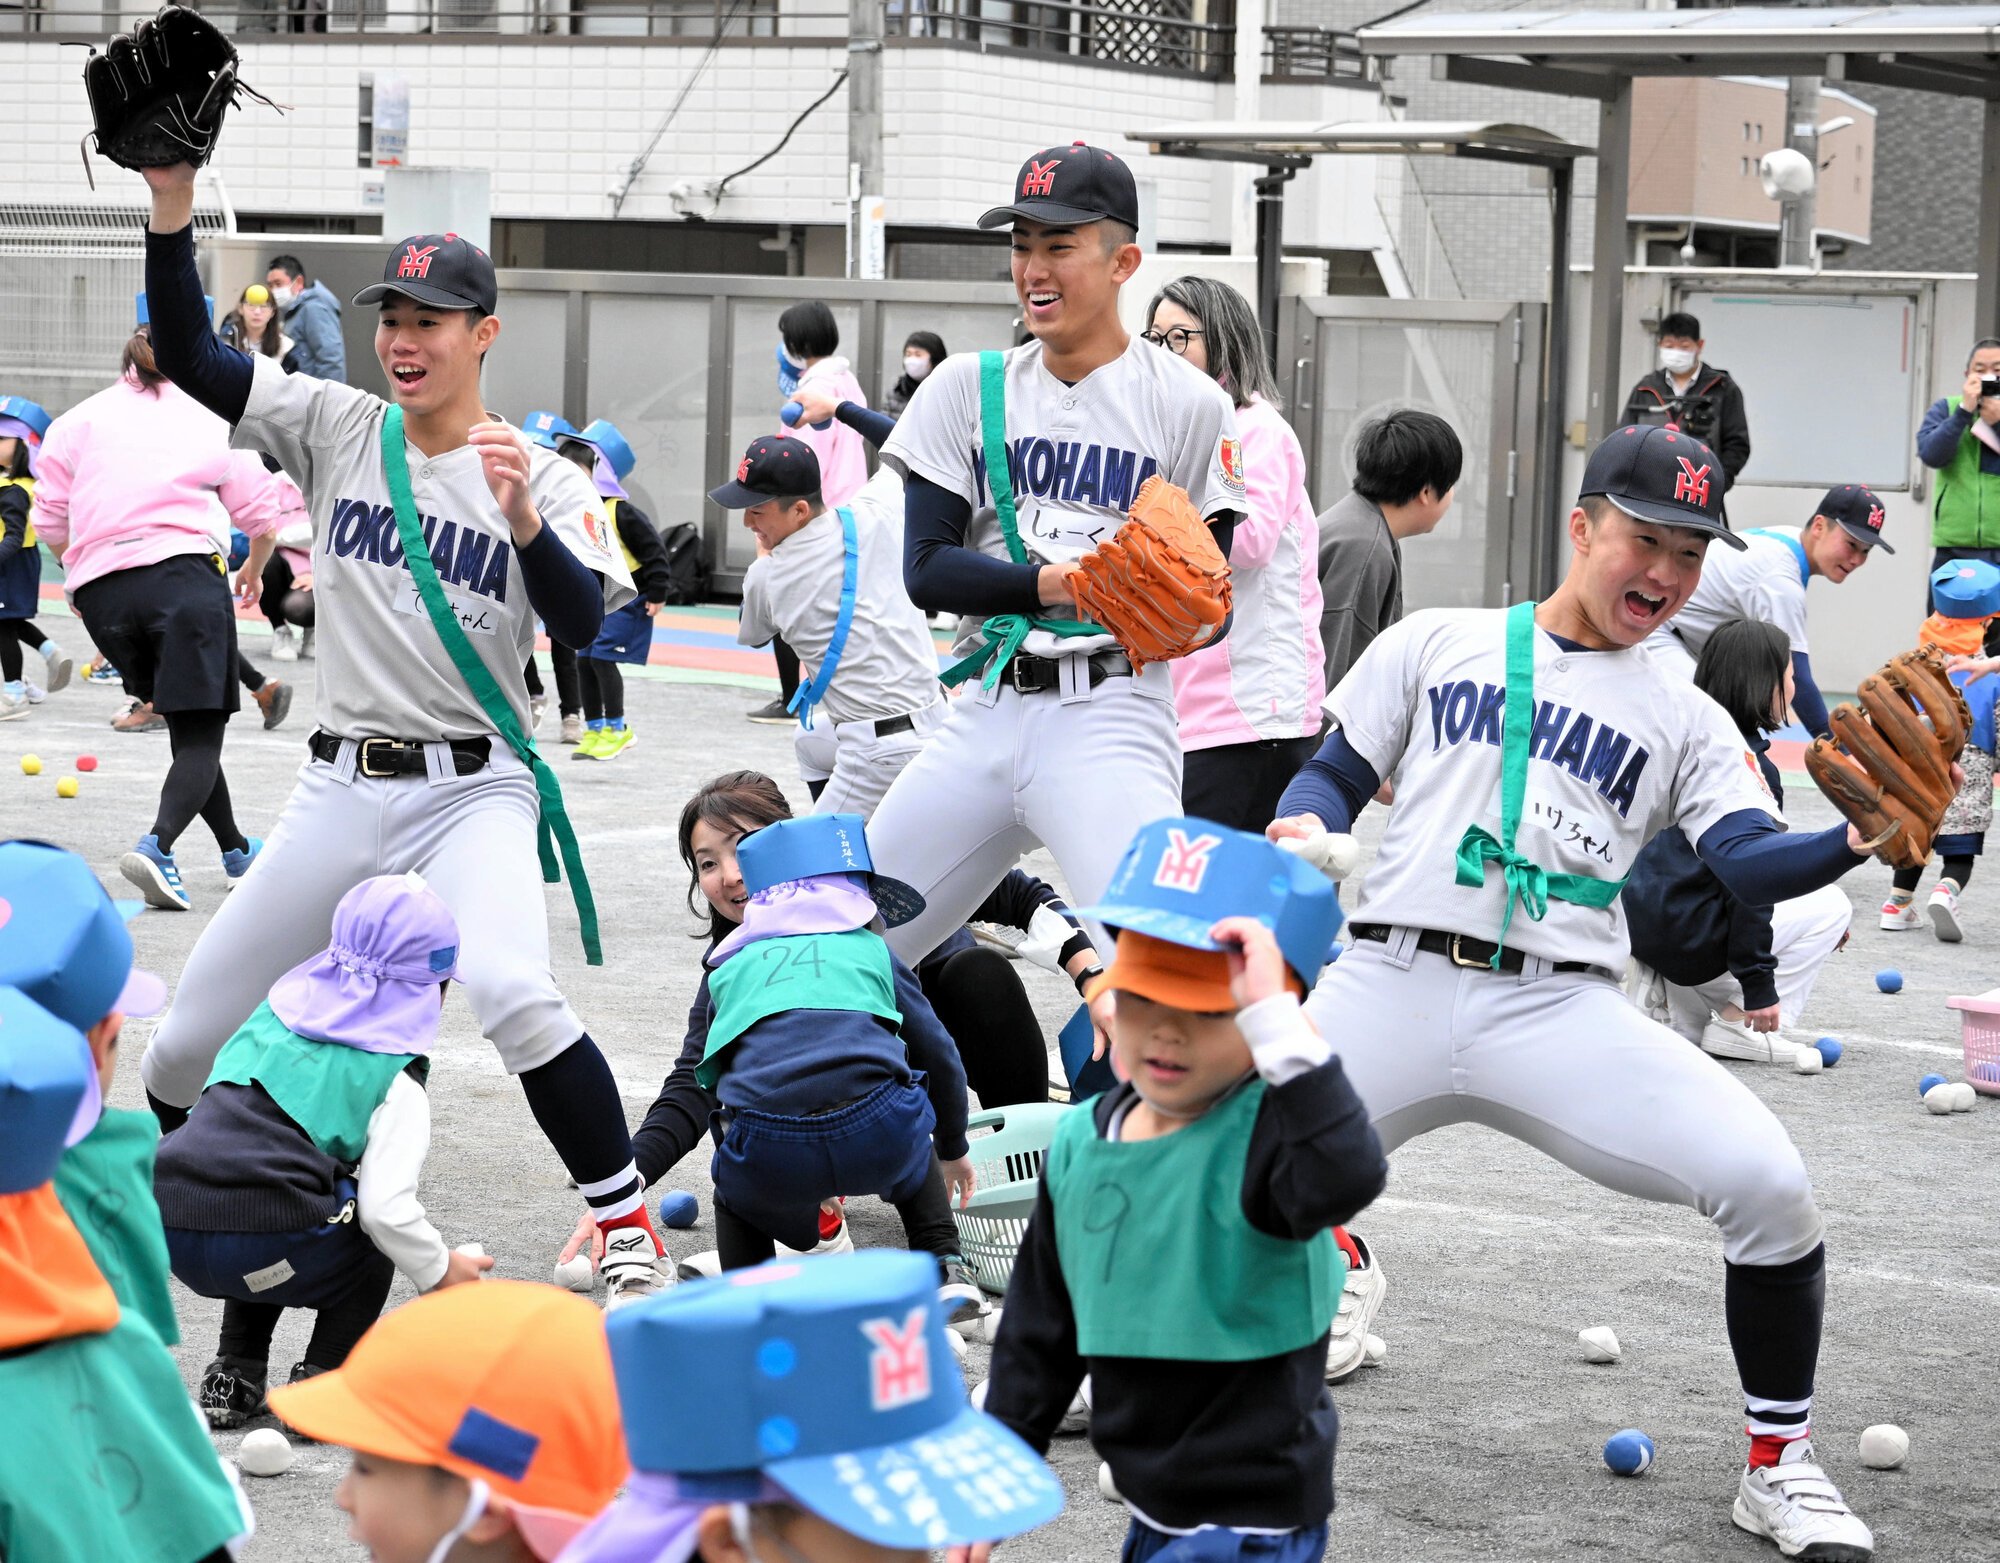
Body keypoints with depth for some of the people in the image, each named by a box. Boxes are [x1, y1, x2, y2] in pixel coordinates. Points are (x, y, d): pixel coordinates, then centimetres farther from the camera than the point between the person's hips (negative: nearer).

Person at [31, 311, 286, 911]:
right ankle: (156, 845, -30)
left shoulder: (77, 422, 16)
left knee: (187, 724, 18)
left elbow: (50, 523, 14)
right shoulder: (213, 421, 14)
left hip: (100, 591, 3)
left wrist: (82, 574, 33)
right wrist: (253, 572, 36)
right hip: (187, 573, -3)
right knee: (201, 732, -6)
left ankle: (236, 850, 27)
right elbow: (261, 513, 16)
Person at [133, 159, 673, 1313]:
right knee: (189, 1043, 8)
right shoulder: (337, 429, 4)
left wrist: (524, 522, -33)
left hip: (474, 793, -4)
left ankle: (632, 1234, -19)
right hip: (342, 789, 4)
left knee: (512, 993, -32)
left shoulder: (541, 478, -3)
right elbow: (189, 356, -4)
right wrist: (174, 203, -16)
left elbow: (582, 623, -16)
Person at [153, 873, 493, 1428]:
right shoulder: (398, 1083, 5)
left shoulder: (273, 1014, 23)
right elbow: (388, 1210, -6)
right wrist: (439, 1270, 13)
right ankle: (321, 1381, 12)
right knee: (374, 1233, 22)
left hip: (166, 1222, 6)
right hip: (260, 1249, -6)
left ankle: (232, 1377, 28)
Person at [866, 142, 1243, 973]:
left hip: (1111, 713, -4)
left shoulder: (1187, 402, -1)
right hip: (986, 712, 4)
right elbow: (926, 568, -1)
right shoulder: (968, 387, 8)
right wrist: (1051, 584, -18)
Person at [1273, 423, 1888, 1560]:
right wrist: (1304, 828, -8)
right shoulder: (1436, 646, 16)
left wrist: (1852, 842, -19)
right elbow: (1337, 774, 16)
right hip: (1393, 985, 0)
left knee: (1769, 1185, -18)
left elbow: (1746, 861, 2)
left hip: (1563, 1012, 0)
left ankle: (1780, 1465, 5)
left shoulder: (1687, 721, 17)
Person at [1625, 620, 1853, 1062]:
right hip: (1690, 938, -8)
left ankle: (1657, 992, 12)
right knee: (1831, 902, 9)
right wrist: (1758, 986, -15)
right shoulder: (1753, 768, -14)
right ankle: (1738, 1024, 0)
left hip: (1638, 922, 8)